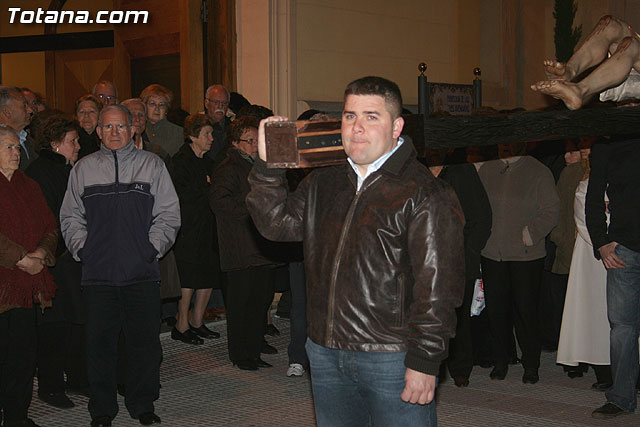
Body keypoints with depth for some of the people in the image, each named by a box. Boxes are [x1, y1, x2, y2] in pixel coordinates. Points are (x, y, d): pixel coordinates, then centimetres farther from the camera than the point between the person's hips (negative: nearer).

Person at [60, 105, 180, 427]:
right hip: (97, 273, 1)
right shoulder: (83, 169, 11)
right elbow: (71, 217, 15)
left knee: (145, 340, 4)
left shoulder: (152, 165, 7)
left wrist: (153, 247, -6)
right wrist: (81, 248, 1)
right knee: (100, 342, 5)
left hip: (142, 271, -1)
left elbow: (168, 215, 6)